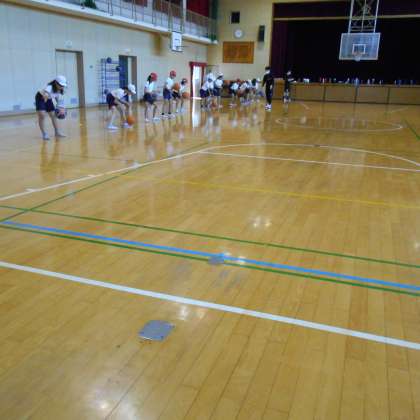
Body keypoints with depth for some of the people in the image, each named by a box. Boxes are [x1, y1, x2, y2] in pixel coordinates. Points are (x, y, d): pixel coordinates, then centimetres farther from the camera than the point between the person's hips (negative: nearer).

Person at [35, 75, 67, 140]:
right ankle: (44, 134, -12)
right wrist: (46, 95, -84)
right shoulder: (50, 87, -38)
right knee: (42, 115, -18)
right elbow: (46, 92, -62)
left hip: (49, 99, 7)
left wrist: (61, 108, -6)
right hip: (40, 97, -7)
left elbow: (59, 100, 2)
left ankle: (57, 132, 20)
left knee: (53, 115, 8)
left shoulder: (60, 91, -15)